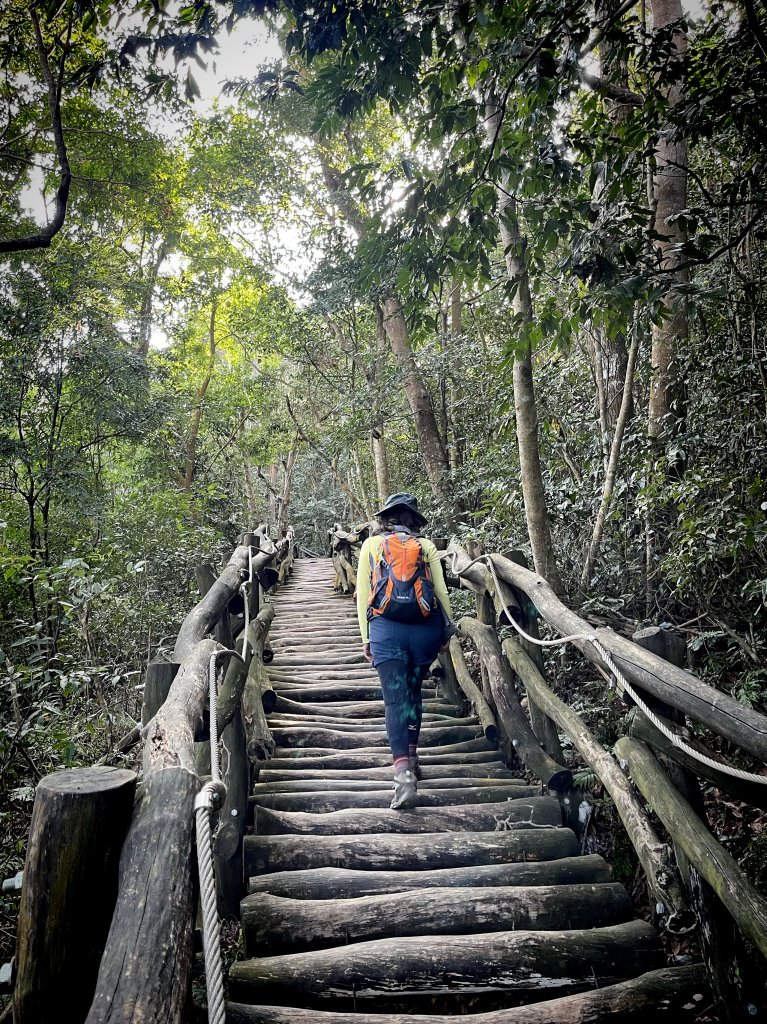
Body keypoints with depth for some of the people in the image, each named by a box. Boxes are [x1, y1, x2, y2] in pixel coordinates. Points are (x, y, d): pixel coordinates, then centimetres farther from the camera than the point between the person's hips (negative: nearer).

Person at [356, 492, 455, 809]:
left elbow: (363, 593, 7)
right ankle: (411, 757, 26)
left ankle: (403, 774, -17)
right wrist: (448, 629, 17)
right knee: (413, 693, 19)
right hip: (425, 627, 2)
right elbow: (441, 591, 7)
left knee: (396, 699, -5)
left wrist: (365, 637, 11)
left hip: (386, 628, -1)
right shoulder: (426, 546, 9)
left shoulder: (371, 545, 9)